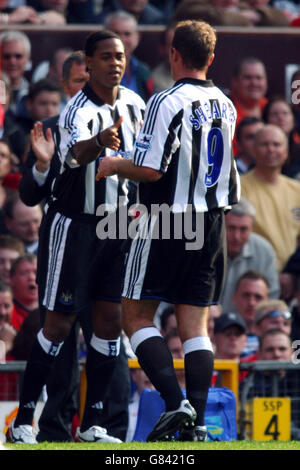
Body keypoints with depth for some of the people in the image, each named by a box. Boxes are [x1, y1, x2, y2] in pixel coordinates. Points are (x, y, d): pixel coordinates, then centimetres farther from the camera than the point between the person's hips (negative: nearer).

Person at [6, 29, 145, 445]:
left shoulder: (133, 103, 3)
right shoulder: (79, 110, -20)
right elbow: (75, 153, -43)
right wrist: (100, 142, -64)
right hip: (74, 224, -6)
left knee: (111, 320, 3)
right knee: (59, 323, -6)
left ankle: (91, 425, 10)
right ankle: (23, 421, 1)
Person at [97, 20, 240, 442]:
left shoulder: (167, 103, -16)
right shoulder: (225, 106, 7)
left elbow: (151, 170, -19)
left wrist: (115, 165, -1)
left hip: (167, 223, -6)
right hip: (212, 222, 6)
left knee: (136, 315, 5)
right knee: (195, 325, 7)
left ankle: (176, 403, -12)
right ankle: (196, 422, -1)